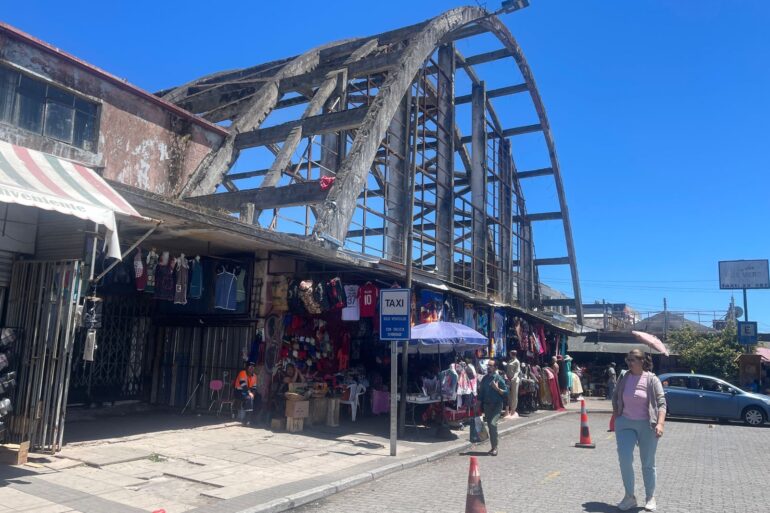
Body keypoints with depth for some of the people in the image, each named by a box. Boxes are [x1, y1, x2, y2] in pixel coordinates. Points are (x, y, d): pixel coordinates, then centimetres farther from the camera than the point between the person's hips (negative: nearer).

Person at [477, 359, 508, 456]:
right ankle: (493, 447, 20)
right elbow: (482, 391, 15)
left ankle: (495, 447, -12)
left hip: (497, 405, -5)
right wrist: (481, 405, 13)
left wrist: (497, 388, -23)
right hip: (487, 405, 5)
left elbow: (506, 392, -7)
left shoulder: (499, 378, -7)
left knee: (493, 424, -20)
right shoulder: (485, 378, 8)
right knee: (490, 426, 9)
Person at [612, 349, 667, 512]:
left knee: (648, 463, 9)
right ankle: (629, 496, 7)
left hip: (647, 425, -2)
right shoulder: (623, 378, 3)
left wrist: (660, 423, -22)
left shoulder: (652, 380, -7)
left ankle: (650, 498, 25)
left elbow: (661, 403, -10)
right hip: (625, 424, 2)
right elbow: (615, 397, 17)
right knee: (624, 460, -8)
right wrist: (616, 416, 10)